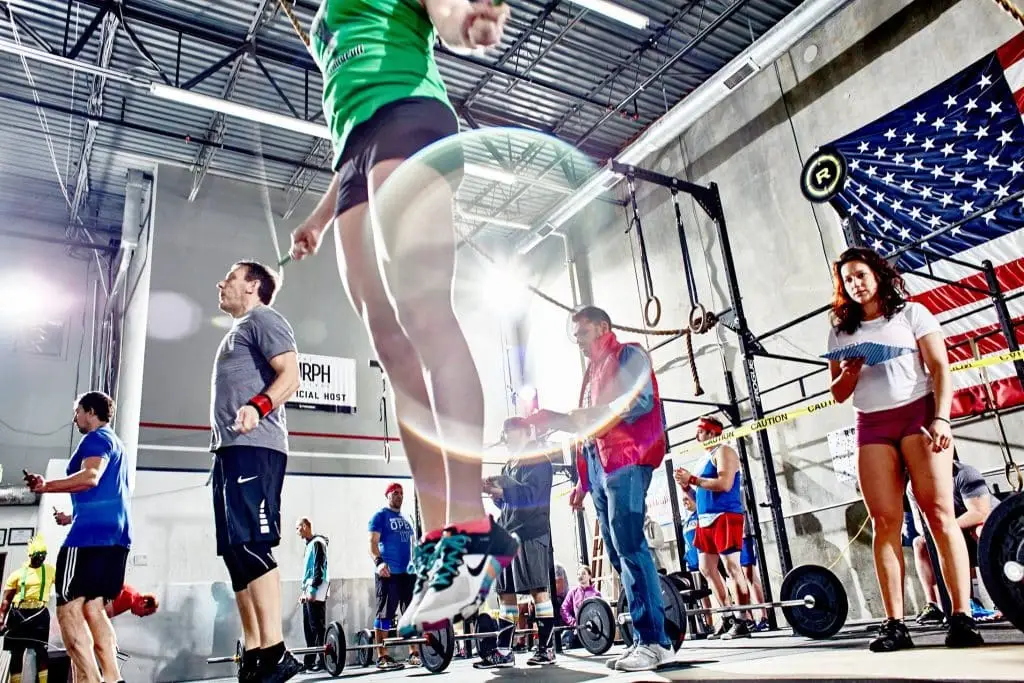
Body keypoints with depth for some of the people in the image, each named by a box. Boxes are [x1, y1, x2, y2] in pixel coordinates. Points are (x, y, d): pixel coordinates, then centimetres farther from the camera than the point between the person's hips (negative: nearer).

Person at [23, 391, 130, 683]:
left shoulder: (97, 438, -2)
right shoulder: (116, 444, 28)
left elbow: (91, 476, -20)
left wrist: (47, 486, -14)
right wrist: (74, 516, 35)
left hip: (93, 533, -10)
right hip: (114, 533, 10)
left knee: (68, 608, -9)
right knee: (93, 609, 9)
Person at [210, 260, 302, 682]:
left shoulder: (263, 319, 3)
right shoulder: (238, 332, 31)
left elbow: (290, 375, -12)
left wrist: (257, 407, -28)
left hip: (253, 447, -10)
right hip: (230, 449, 10)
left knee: (250, 547, -18)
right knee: (235, 552, 6)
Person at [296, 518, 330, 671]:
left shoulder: (317, 543, -8)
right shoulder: (309, 545, 21)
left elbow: (319, 568, -16)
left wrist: (312, 590, -20)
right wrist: (304, 592, 19)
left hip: (316, 592, -10)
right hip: (309, 592, 10)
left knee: (318, 627, -8)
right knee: (308, 628, 10)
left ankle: (322, 661, -6)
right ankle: (310, 660, 14)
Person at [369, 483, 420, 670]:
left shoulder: (405, 519, 20)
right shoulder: (380, 516, -1)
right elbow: (373, 542, -11)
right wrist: (378, 562, -27)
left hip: (408, 572, 7)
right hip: (389, 573, -7)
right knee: (385, 614, -5)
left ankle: (414, 653, 12)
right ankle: (382, 657, -2)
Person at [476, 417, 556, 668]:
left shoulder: (537, 460, -2)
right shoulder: (507, 467, 23)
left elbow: (530, 494, -16)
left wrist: (498, 490, -24)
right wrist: (494, 493, 2)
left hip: (531, 534, -8)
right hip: (508, 535, 8)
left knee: (538, 589, -7)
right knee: (505, 593, 5)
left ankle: (546, 649, -2)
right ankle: (504, 651, 7)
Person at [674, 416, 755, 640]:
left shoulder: (724, 451, -4)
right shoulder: (705, 458, 22)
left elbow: (725, 484, -21)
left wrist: (692, 479, -17)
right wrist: (685, 487, 4)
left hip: (725, 516, -10)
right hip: (706, 519, 10)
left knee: (732, 567, -11)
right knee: (707, 568, 8)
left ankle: (744, 620, -6)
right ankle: (729, 616, 14)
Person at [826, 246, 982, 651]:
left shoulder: (911, 313, 9)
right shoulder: (841, 333, 15)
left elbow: (940, 368, -1)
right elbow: (839, 394, 14)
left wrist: (941, 418, -14)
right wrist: (850, 372, -8)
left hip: (918, 413, -2)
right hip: (872, 427, 2)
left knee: (939, 511, -10)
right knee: (885, 522, -5)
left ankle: (962, 617, -8)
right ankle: (895, 624, -5)